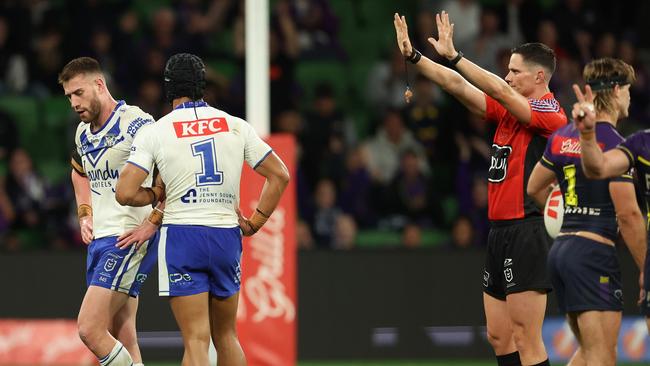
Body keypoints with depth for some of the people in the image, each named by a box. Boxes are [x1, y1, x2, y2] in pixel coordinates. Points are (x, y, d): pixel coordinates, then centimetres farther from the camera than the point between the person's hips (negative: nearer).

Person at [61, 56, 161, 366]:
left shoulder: (134, 123, -13)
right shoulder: (83, 132, 14)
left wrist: (152, 224, -18)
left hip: (129, 240, -9)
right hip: (99, 240, 9)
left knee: (89, 329, -17)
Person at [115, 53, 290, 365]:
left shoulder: (154, 132, -3)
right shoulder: (236, 126, 5)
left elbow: (125, 193, -9)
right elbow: (280, 175, 8)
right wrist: (254, 223, 14)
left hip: (181, 237, -3)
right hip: (227, 236, 3)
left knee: (196, 339, -5)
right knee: (226, 336, 16)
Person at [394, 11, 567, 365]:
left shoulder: (550, 113, -10)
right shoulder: (508, 110, 14)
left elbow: (499, 90, -22)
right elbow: (459, 86, 12)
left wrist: (453, 55, -23)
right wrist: (412, 55, 6)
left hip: (525, 231, -9)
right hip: (499, 230, 9)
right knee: (499, 336, 11)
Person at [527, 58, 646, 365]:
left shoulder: (562, 136, 11)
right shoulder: (614, 144, -13)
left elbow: (534, 187, 23)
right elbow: (628, 214, -17)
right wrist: (645, 269, -10)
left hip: (561, 247, 9)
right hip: (594, 250, -9)